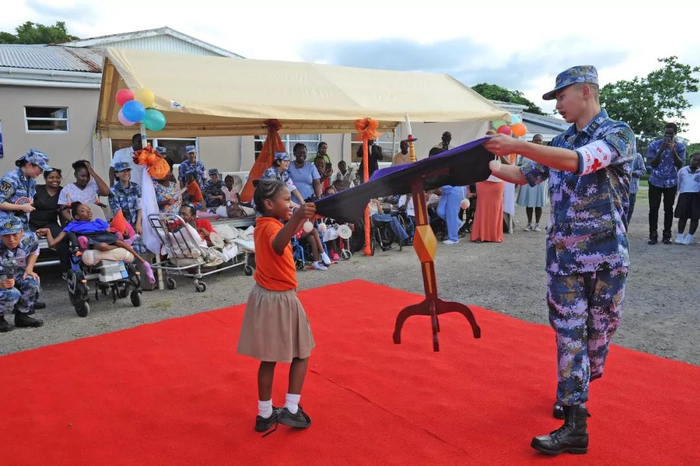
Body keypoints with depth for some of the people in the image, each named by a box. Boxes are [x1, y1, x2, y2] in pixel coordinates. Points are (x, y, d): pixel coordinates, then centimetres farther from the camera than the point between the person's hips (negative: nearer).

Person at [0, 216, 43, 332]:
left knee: (32, 282, -25)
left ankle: (22, 315, -1)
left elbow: (34, 251, 6)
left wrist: (29, 269, -8)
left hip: (15, 275, 5)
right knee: (12, 294, -33)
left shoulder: (29, 238, -20)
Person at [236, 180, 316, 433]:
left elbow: (285, 236, 25)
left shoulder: (263, 224, 6)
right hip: (280, 300, -8)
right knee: (302, 354, 11)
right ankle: (291, 410, 11)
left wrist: (300, 219, 16)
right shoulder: (271, 226, -21)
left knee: (268, 358, 15)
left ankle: (265, 414, 24)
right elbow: (278, 245, -47)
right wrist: (296, 217, -62)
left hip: (265, 297, 8)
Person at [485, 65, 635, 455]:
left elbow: (581, 161, -26)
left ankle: (577, 392, 35)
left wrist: (517, 145, -27)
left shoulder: (619, 133, -7)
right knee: (569, 334, 1)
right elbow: (526, 175, 23)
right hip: (564, 256, 4)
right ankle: (576, 424, 9)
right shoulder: (561, 143, 12)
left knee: (598, 332, 9)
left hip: (606, 256, -4)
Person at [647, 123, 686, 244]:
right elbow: (652, 164, -9)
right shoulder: (654, 145, -5)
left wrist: (673, 151, -21)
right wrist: (661, 150, -21)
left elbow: (680, 165, -9)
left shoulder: (680, 147, -2)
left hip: (671, 183, 1)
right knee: (653, 209, -3)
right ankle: (653, 235, 1)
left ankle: (667, 235, 10)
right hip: (655, 182, -1)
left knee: (668, 209, 4)